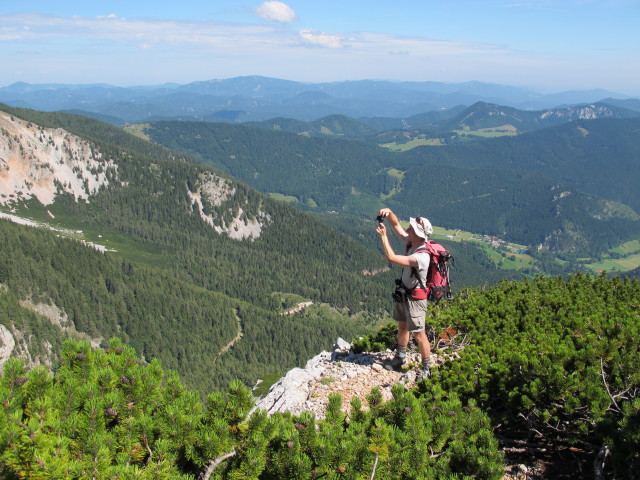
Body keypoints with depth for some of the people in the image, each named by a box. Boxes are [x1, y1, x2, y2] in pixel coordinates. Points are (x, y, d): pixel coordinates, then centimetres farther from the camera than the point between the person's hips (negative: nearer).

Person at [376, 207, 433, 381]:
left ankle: (427, 368, 16)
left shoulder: (422, 257, -32)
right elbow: (396, 225, 3)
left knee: (418, 334, 0)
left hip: (415, 298, -9)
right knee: (402, 327, 23)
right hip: (403, 293, 9)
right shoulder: (411, 243, -6)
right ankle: (400, 357, 41)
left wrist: (383, 236, -27)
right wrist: (388, 213, -17)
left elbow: (391, 258, -35)